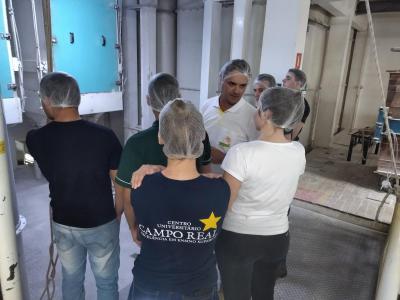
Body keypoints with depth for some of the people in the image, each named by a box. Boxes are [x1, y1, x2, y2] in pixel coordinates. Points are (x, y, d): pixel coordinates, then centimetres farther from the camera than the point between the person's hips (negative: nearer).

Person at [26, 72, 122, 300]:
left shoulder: (37, 139, -14)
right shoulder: (104, 136, -21)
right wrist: (116, 216, 4)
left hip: (63, 224, 3)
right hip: (102, 224, -2)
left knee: (71, 279, 26)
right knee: (106, 281, 19)